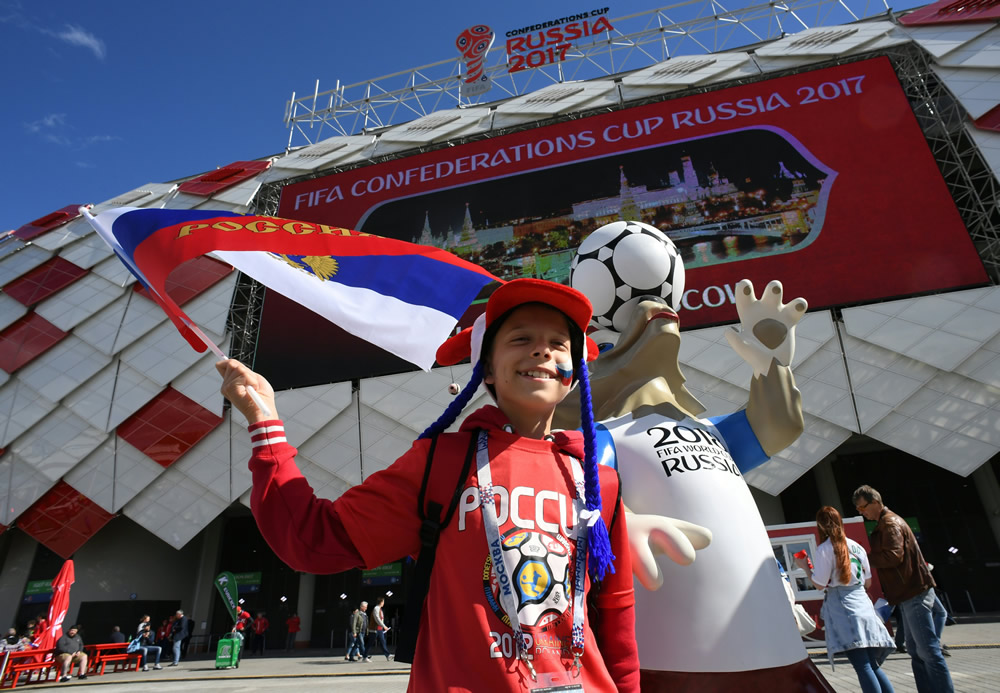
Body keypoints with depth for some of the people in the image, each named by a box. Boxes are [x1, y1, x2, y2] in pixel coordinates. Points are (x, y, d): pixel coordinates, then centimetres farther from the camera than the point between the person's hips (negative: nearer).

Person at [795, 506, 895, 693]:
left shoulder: (824, 549, -6)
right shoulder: (857, 546, 11)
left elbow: (820, 584, -8)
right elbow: (868, 582, 16)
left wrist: (805, 567, 7)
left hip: (842, 608, -6)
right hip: (863, 604, 6)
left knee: (862, 666, -8)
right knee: (873, 665, 10)